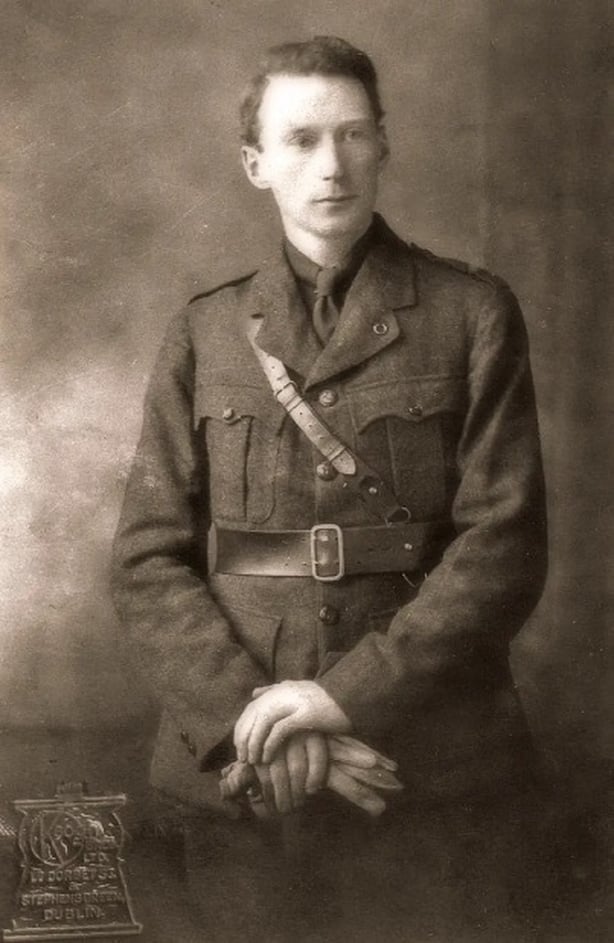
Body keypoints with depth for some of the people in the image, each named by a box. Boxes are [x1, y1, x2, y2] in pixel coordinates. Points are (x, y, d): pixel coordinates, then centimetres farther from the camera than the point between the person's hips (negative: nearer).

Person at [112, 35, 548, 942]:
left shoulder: (472, 313, 0)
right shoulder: (204, 334, 5)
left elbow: (505, 543, -7)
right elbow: (148, 559, 1)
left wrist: (350, 695, -16)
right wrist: (249, 716, -13)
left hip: (432, 771, -1)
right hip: (243, 774, 2)